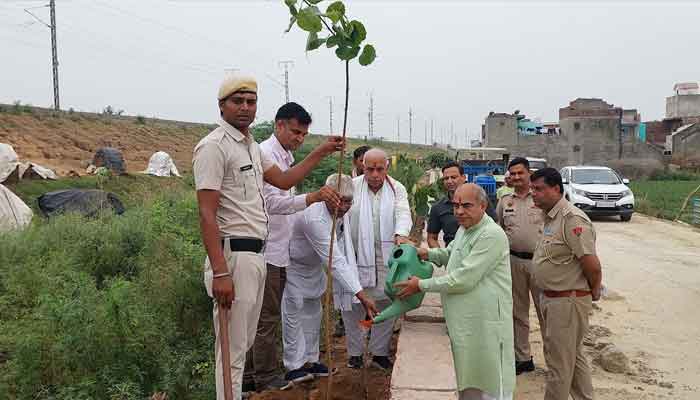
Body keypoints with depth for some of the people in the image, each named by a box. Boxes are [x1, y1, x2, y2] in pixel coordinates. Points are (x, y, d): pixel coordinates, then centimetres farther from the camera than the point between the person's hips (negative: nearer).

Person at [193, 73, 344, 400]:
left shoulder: (252, 146, 16)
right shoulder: (214, 146, -13)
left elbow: (283, 180, 27)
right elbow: (207, 215, -18)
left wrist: (321, 152, 20)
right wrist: (220, 273, -25)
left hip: (256, 255, 9)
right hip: (233, 256, -9)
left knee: (243, 344, 18)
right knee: (233, 348, -2)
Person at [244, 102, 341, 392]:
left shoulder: (287, 157, 18)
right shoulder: (265, 154, -13)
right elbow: (272, 202, -24)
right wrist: (312, 197, -35)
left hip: (280, 251, 10)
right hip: (267, 251, -9)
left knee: (262, 316, 14)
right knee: (268, 317, 0)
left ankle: (250, 375, 24)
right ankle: (266, 377, 13)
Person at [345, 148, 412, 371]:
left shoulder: (397, 189, 4)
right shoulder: (352, 186, -1)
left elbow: (403, 213, -10)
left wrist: (401, 234, -32)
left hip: (386, 256, 2)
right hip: (356, 255, -1)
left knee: (386, 303, 7)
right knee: (352, 304, 4)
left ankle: (380, 352, 24)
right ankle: (355, 352, 22)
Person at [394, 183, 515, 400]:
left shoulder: (492, 235, -22)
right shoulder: (464, 229, 9)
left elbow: (463, 280, -25)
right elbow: (449, 254, 28)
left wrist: (421, 285, -16)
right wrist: (428, 253, 6)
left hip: (486, 323, -9)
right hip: (464, 321, 9)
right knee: (468, 379, 22)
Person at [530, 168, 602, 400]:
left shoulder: (572, 219, -22)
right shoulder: (550, 217, 9)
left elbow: (593, 266, -24)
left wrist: (594, 292, -8)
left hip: (568, 301, -10)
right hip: (552, 299, 10)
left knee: (559, 363, 3)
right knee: (574, 357, 21)